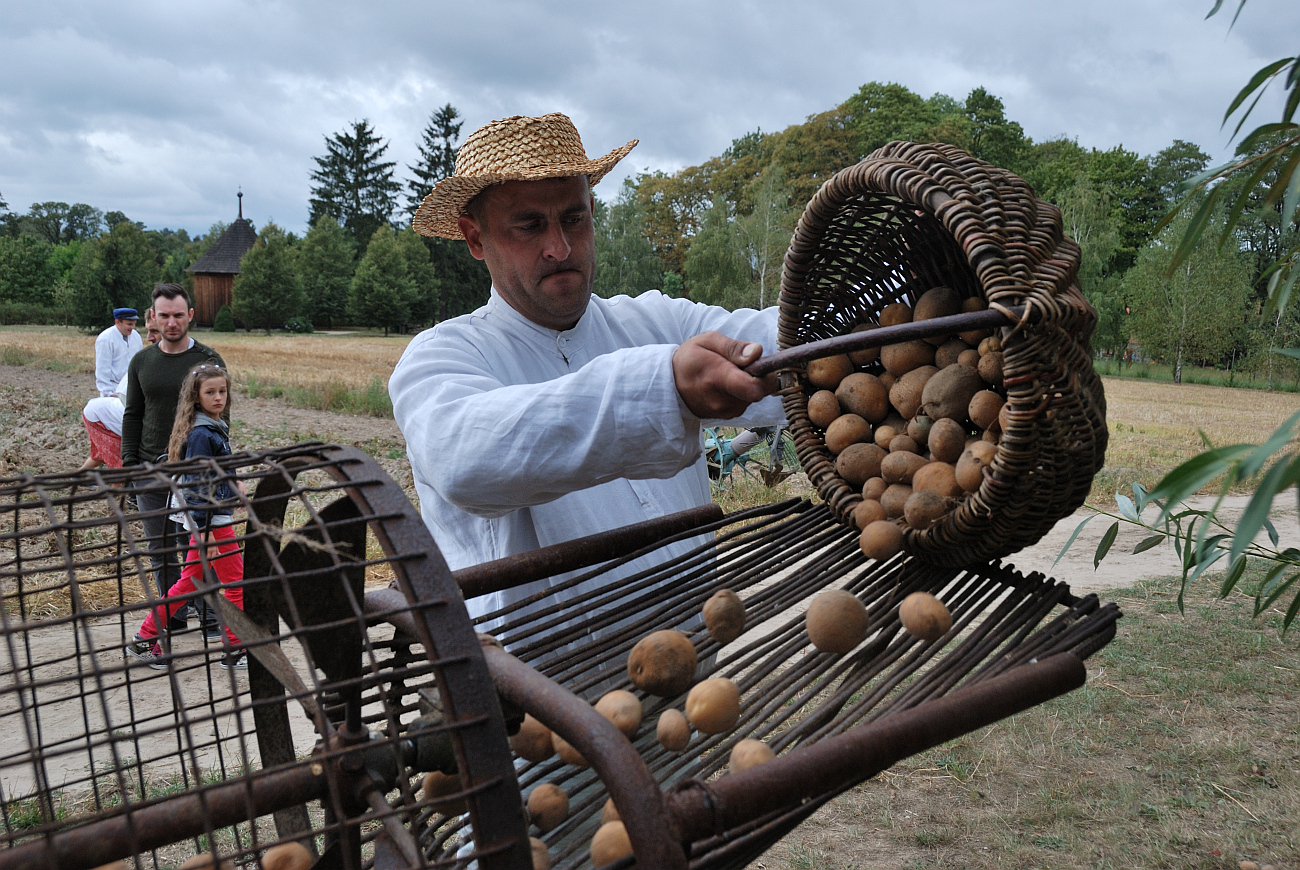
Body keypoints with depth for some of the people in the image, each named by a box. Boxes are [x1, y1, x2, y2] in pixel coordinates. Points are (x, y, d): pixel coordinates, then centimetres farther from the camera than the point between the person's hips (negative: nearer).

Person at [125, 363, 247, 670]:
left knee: (189, 581, 16)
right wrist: (205, 531, -22)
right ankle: (236, 651, 8)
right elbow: (196, 484, -21)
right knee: (236, 584, -1)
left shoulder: (215, 427, 11)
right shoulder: (201, 434, -18)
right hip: (210, 520, -9)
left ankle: (144, 639, 23)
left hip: (208, 519, 9)